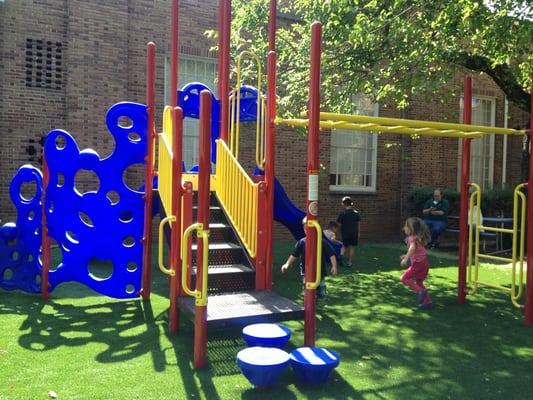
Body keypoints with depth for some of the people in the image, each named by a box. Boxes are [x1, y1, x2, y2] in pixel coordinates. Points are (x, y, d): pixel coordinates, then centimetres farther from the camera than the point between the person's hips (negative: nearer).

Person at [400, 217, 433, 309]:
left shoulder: (412, 238, -13)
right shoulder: (417, 237, 15)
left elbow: (413, 248, -34)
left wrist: (406, 259, -39)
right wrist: (407, 256, 30)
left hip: (418, 263, -9)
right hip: (424, 263, 9)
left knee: (404, 278, -5)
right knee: (418, 283, 19)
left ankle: (420, 291, -12)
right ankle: (428, 302, 21)